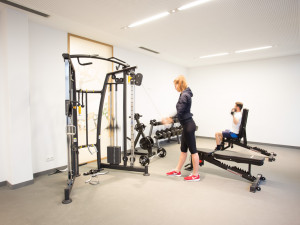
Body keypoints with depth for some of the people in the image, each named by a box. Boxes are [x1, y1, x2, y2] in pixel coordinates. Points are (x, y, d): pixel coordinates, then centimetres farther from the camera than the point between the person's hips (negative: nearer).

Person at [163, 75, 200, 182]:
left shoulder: (184, 96, -18)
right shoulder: (185, 94, 12)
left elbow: (180, 113, -19)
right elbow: (181, 112, 18)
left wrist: (169, 120, -7)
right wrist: (171, 118, 15)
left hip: (188, 125, -10)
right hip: (187, 125, 10)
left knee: (192, 149, 1)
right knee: (183, 149, 17)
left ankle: (196, 175, 15)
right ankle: (177, 171, 30)